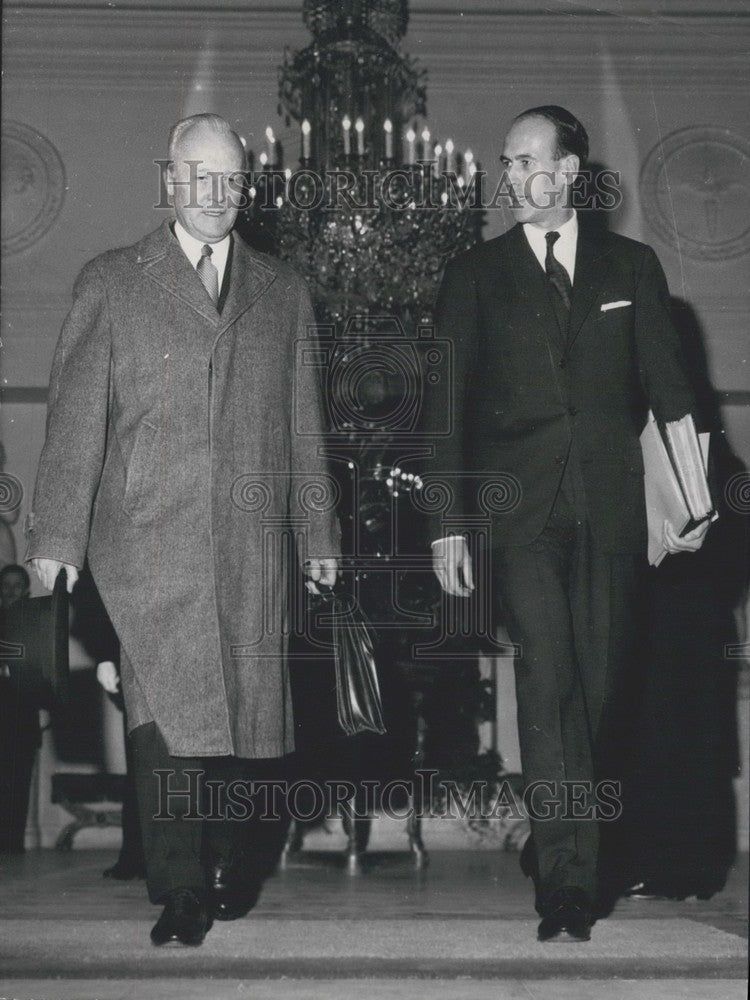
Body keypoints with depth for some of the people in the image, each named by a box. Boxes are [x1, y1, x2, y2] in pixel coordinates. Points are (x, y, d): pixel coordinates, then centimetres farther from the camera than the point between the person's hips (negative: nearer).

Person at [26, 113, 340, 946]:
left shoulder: (282, 293, 16)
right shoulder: (110, 283, 7)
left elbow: (303, 425, 16)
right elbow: (75, 417, 3)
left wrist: (318, 533, 13)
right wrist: (57, 534, -2)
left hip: (252, 543, 3)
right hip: (147, 536, -2)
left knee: (246, 711, 3)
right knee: (168, 710, -9)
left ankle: (235, 869, 22)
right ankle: (179, 893, 0)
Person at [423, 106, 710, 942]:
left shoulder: (632, 267, 12)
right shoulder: (475, 276, 10)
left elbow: (667, 387, 9)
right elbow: (445, 406, 6)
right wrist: (447, 525, -2)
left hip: (611, 507, 2)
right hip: (519, 510, -1)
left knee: (596, 685, 2)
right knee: (549, 676, -14)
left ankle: (556, 848, 19)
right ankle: (570, 875, -12)